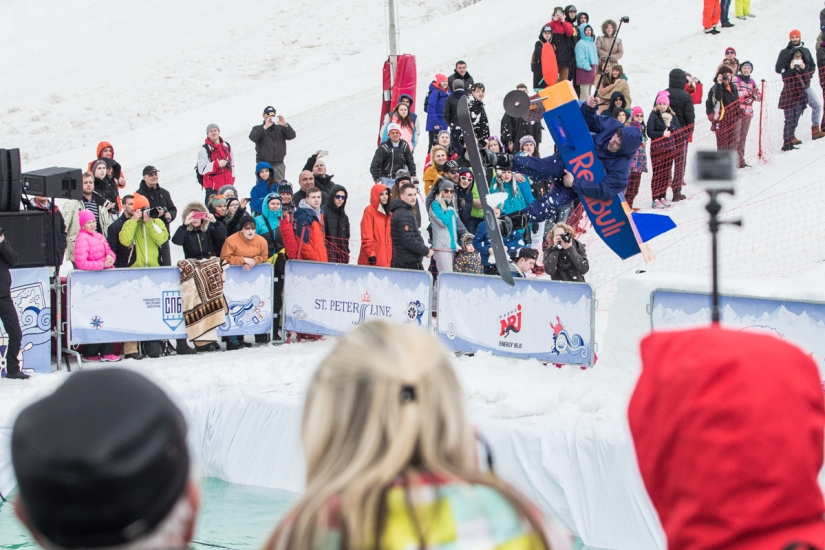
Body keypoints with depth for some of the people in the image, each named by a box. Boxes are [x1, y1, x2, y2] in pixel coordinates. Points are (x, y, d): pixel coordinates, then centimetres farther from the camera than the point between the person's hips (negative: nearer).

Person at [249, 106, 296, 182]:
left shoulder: (280, 128, 16)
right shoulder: (257, 129, 11)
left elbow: (292, 136, 1)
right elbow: (252, 137, -10)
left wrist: (285, 125, -16)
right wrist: (265, 127, -18)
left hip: (278, 164, 2)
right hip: (263, 163, -2)